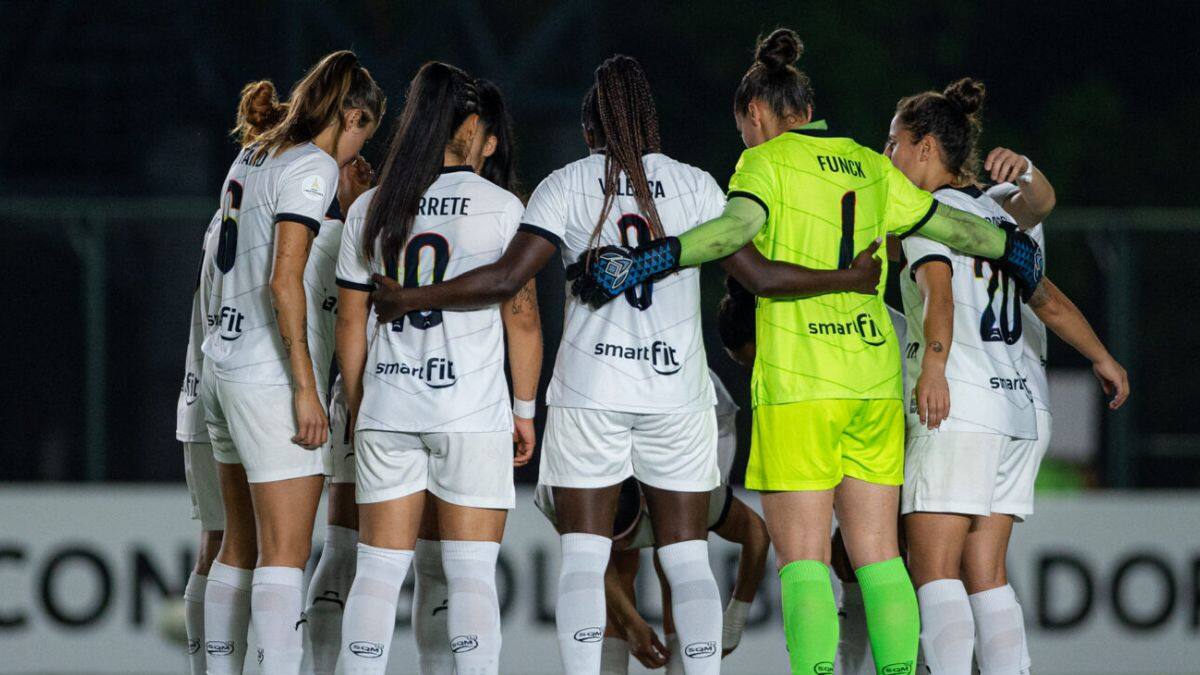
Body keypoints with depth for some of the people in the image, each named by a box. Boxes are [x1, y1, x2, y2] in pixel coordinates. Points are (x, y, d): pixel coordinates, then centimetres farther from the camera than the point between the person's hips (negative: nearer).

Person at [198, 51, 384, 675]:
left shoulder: (250, 161, 14)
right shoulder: (315, 167, -11)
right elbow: (283, 281, -19)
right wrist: (305, 386, -18)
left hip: (222, 362, 9)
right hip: (271, 374, -9)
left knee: (240, 547, 13)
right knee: (285, 555, -9)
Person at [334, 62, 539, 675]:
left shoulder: (370, 210, 7)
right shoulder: (501, 208, -4)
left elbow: (351, 322, 9)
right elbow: (521, 317, -4)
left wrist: (356, 411, 18)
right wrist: (525, 409, 5)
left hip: (386, 411, 3)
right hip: (472, 415, -3)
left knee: (378, 570, 7)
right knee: (471, 573, 0)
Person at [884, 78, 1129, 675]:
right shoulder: (996, 214, 20)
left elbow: (939, 292, -21)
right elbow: (1049, 300, 27)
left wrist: (933, 368, -37)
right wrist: (1104, 359, 41)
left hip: (957, 408, -8)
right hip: (1018, 408, 8)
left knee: (933, 568, -12)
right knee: (985, 575, 7)